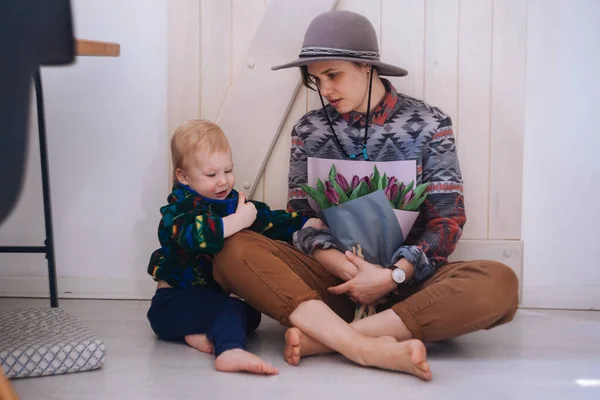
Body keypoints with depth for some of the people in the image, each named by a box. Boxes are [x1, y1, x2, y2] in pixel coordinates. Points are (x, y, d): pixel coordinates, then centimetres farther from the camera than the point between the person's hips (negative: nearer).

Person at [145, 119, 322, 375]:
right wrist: (238, 221, -37)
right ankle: (230, 351, -51)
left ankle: (203, 334, -23)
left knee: (251, 315, -7)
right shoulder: (180, 208, -15)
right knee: (231, 309, -28)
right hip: (173, 303, -9)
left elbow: (269, 220, 16)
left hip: (207, 297, 9)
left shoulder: (231, 202, 10)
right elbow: (194, 234, -38)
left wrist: (309, 224, 6)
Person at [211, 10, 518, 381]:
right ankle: (368, 347, -40)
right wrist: (351, 271, -17)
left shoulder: (428, 124, 1)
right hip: (335, 277, 1)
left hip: (408, 280, -1)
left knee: (499, 284, -32)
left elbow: (447, 220, -2)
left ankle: (324, 337, -32)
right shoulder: (309, 130, 6)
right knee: (235, 252, -25)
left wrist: (393, 276, -18)